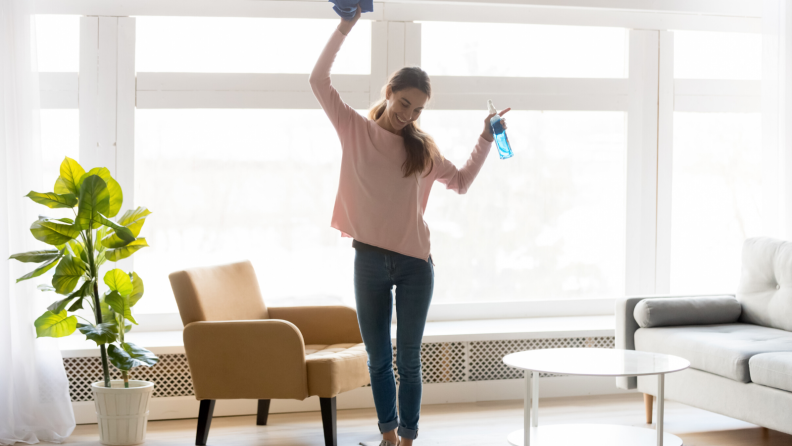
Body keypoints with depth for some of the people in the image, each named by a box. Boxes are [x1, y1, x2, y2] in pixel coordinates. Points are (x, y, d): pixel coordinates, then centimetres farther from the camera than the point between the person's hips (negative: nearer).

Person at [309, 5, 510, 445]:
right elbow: (319, 81, -8)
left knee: (408, 359, 5)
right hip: (370, 260, -1)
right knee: (378, 358, 10)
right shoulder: (355, 130, 1)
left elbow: (461, 182, 15)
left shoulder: (422, 146, 8)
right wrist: (346, 27, -14)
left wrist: (485, 140, 6)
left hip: (415, 262, 1)